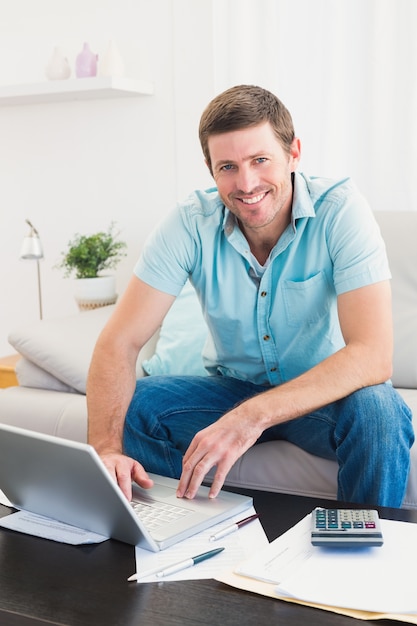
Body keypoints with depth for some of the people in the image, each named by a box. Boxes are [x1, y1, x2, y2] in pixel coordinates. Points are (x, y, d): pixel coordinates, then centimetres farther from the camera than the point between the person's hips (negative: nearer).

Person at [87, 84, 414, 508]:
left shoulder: (340, 211, -21)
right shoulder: (190, 223, -14)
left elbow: (373, 357, -31)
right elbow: (119, 342, -18)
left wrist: (254, 416, -42)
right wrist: (106, 447, -37)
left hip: (323, 394, -2)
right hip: (231, 388, 2)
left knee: (377, 410, -34)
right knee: (128, 406, -22)